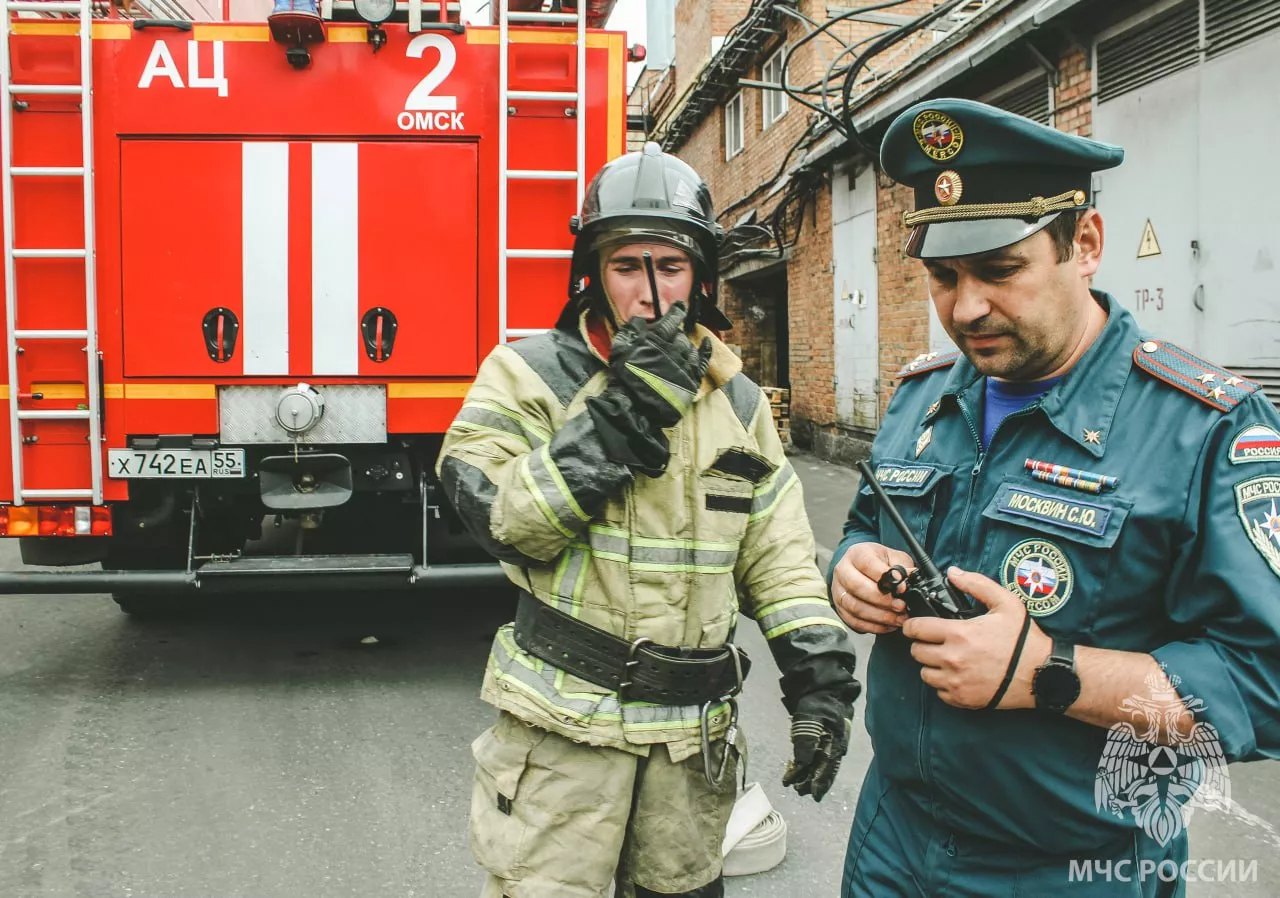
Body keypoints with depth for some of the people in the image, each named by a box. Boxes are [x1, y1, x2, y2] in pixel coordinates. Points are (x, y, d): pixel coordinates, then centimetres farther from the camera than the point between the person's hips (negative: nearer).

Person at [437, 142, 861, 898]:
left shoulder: (737, 400, 5)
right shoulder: (530, 373, -6)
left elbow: (781, 557, 5)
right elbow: (502, 516, -20)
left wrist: (820, 677, -3)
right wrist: (622, 412, -24)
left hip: (693, 733, 4)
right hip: (564, 724, -3)